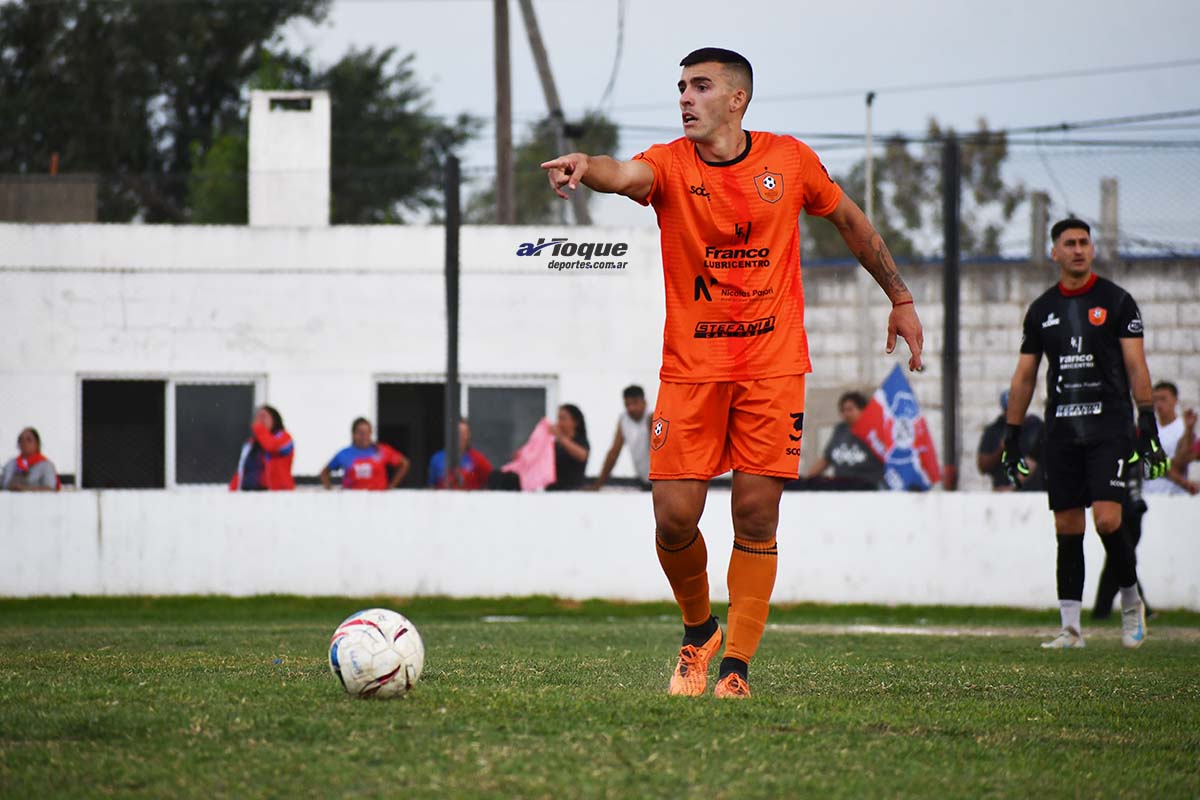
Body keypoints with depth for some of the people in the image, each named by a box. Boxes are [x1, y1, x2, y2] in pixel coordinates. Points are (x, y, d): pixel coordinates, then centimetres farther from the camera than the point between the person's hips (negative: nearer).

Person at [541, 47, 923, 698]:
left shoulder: (789, 160, 2)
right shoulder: (670, 165, -3)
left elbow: (849, 221, 18)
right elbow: (626, 175, -27)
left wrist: (900, 299, 21)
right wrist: (586, 168, -51)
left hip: (772, 366, 0)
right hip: (690, 368, 0)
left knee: (756, 516, -6)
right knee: (674, 518, -6)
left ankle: (736, 669, 2)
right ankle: (699, 632, 22)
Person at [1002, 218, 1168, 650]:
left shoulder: (1116, 301, 1)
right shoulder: (1041, 310, 11)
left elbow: (1136, 366, -3)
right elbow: (1024, 376, 15)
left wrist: (1148, 425, -11)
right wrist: (1012, 436, 12)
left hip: (1109, 427, -4)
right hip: (1061, 431, 4)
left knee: (1107, 520, -14)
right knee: (1067, 528, 1)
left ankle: (1131, 600, 9)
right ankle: (1071, 627, 4)